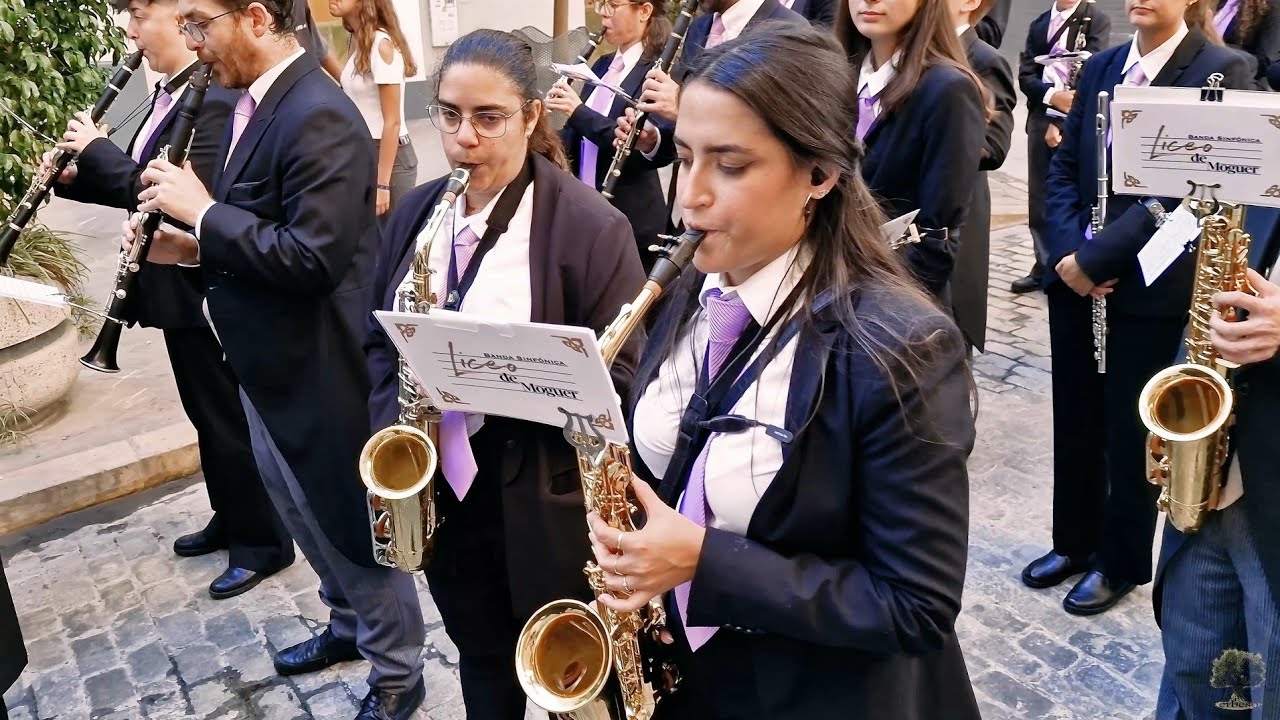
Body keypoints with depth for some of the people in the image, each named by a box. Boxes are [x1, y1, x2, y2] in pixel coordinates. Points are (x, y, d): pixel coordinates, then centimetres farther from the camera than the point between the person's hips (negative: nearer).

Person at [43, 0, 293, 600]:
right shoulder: (168, 94, 11)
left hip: (205, 291, -10)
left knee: (228, 417, 1)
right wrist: (75, 177, 1)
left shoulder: (215, 100, -19)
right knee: (207, 413, 19)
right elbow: (139, 183, 15)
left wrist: (96, 148, -16)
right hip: (179, 288, 10)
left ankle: (263, 541, 16)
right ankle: (231, 519, 35)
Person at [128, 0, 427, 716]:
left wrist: (203, 212, -21)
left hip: (319, 369, -10)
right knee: (303, 511, 25)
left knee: (354, 523, 7)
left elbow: (313, 257, -29)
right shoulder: (256, 102, 8)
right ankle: (351, 623, 47)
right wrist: (190, 247, 0)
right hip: (270, 363, 10)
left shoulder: (320, 116, -23)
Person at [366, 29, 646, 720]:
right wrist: (393, 428, -5)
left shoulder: (592, 226, -15)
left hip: (548, 504, -5)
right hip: (440, 490, 5)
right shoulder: (414, 213, 4)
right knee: (480, 660, 24)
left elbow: (619, 379, -15)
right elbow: (381, 341, 12)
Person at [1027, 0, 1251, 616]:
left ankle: (1120, 562, 27)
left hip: (1151, 287, -5)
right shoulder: (1100, 67, 9)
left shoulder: (1222, 71, -8)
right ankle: (1073, 542, 33)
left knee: (1130, 431, 7)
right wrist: (1067, 250, -10)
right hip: (1074, 279, 5)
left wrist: (1097, 257, -19)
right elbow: (1064, 167, 7)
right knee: (1074, 421, 14)